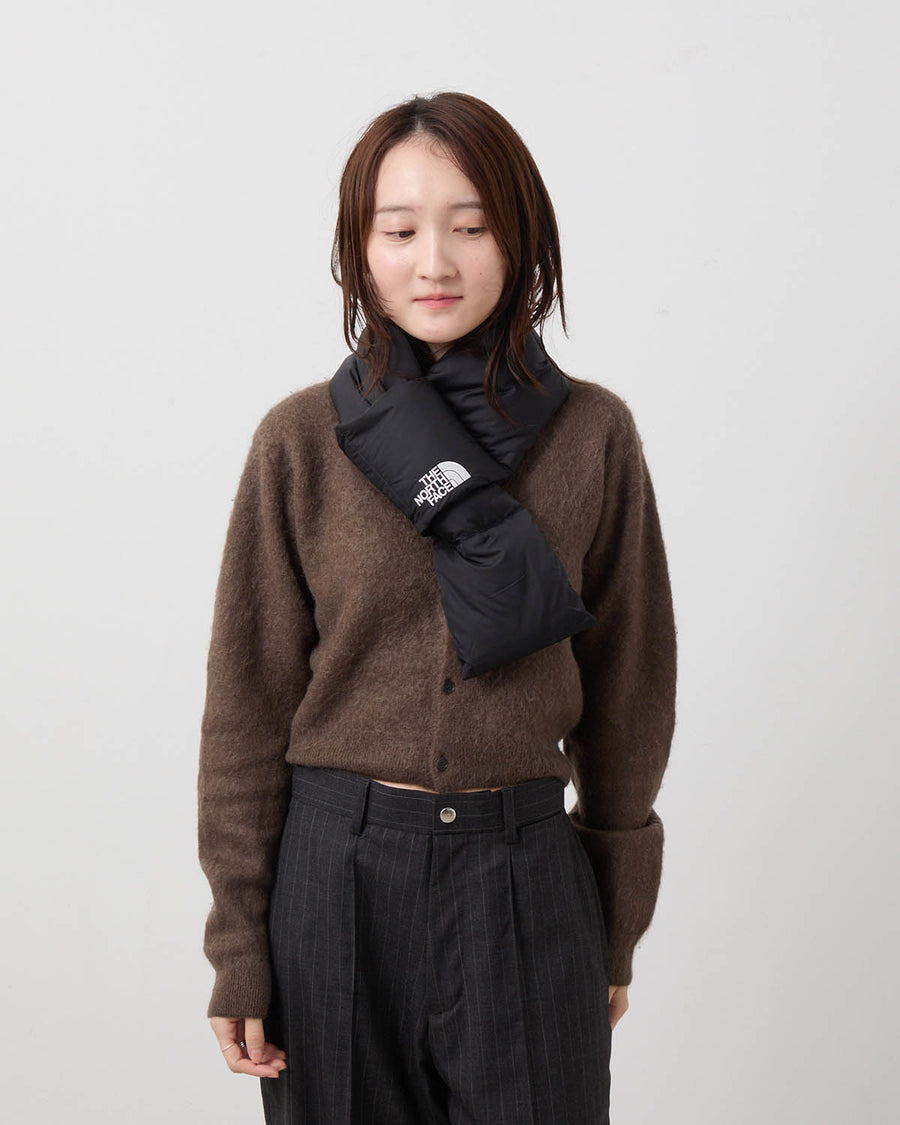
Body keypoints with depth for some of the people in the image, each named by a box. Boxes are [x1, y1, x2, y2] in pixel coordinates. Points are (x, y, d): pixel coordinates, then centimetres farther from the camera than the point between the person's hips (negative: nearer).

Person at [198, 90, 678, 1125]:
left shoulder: (592, 435, -3)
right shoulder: (301, 440, -4)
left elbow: (626, 689, 4)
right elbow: (249, 699, -1)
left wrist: (617, 928, 8)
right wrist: (239, 943, -1)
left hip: (524, 874, 1)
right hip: (336, 868, 0)